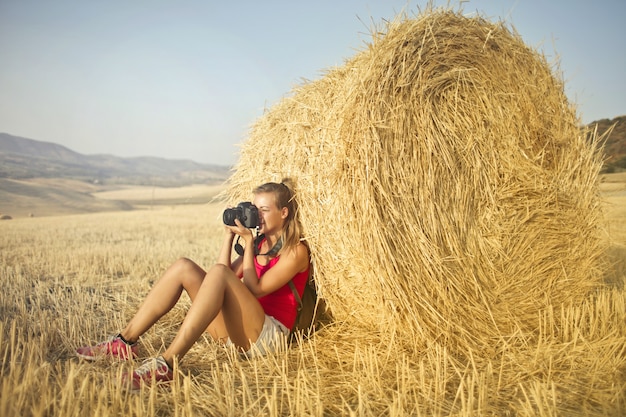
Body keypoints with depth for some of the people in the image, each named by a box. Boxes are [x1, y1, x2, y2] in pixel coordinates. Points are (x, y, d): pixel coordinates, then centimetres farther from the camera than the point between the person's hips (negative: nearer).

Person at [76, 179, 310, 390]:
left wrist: (248, 242, -12)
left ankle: (166, 365, -35)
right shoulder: (259, 243, 17)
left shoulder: (296, 250, -4)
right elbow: (226, 282, 4)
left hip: (269, 336, -7)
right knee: (184, 267, -8)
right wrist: (229, 236, 2)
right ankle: (124, 342, -9)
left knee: (218, 272, -31)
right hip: (235, 331, 7)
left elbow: (255, 290, -14)